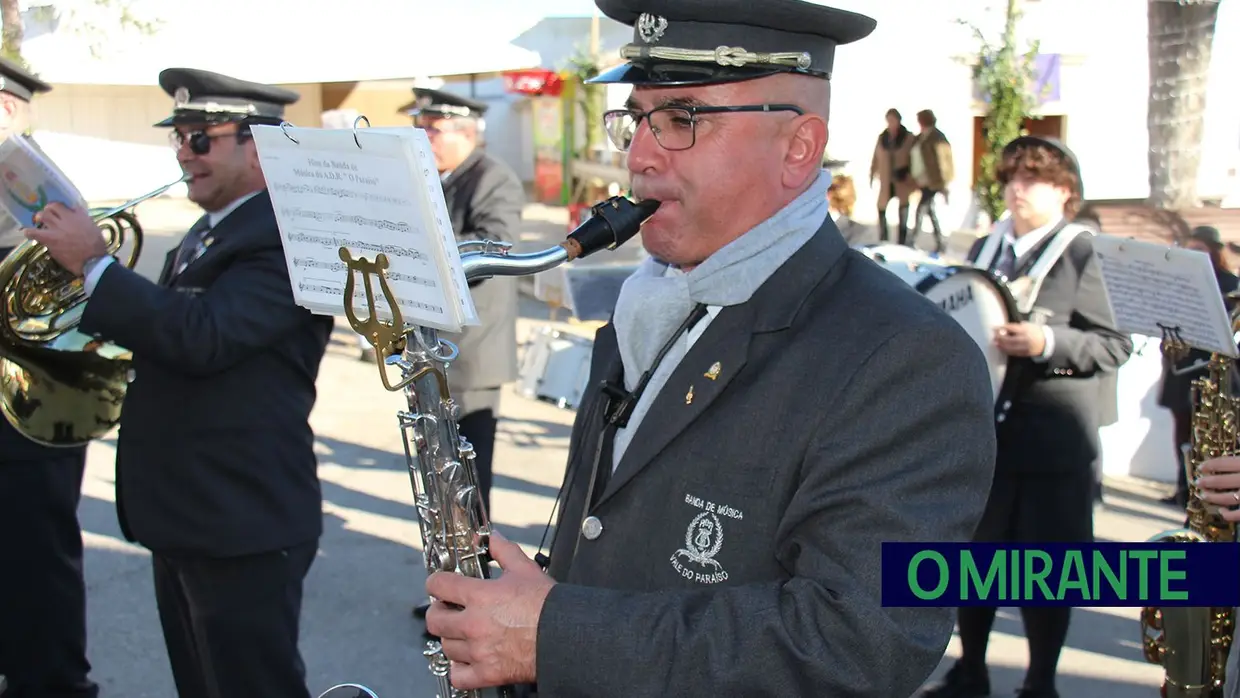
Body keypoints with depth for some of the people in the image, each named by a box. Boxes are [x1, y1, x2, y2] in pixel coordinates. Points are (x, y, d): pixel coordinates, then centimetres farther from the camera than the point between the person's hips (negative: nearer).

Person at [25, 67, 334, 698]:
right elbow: (167, 333, 17)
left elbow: (203, 338, -29)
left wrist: (93, 264, -22)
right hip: (181, 519, 10)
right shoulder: (207, 233, 14)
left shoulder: (287, 237, -18)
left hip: (241, 524, -10)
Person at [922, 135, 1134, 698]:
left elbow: (1116, 346, -10)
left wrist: (1047, 342, -23)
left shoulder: (1082, 253, -5)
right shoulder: (985, 248, 13)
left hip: (1051, 439, -5)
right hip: (982, 429, 5)